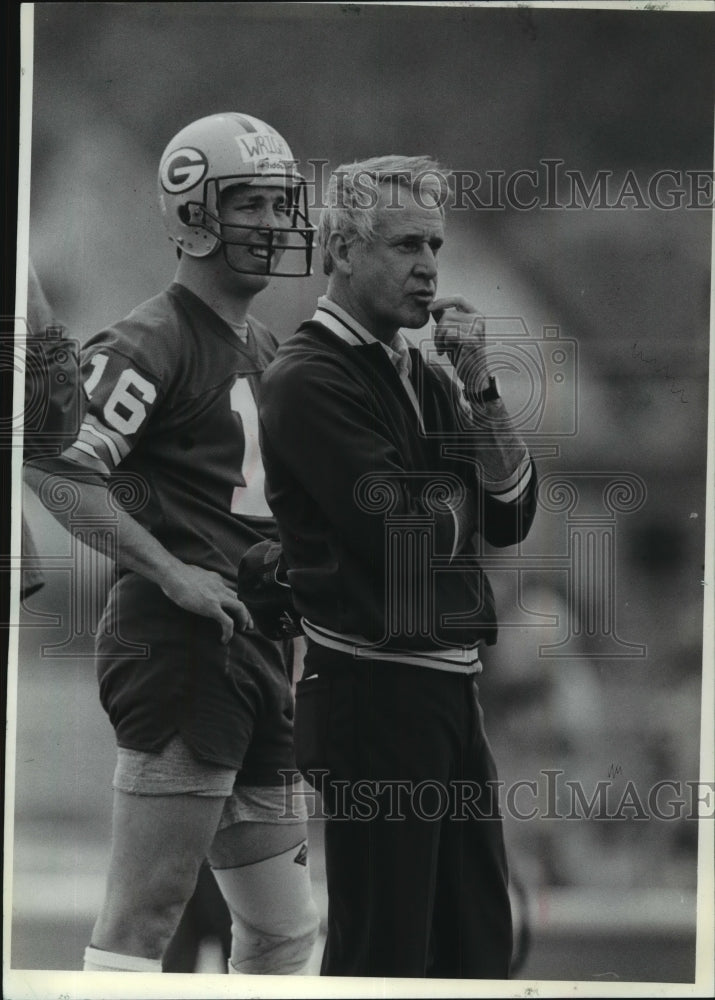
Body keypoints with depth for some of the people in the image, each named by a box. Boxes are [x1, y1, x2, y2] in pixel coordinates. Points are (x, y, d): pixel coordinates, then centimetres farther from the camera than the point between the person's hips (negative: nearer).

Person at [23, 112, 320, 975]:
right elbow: (55, 471, -21)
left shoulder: (265, 352, 18)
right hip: (176, 646, -9)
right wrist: (171, 573, -22)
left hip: (252, 647, 9)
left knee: (282, 928, 14)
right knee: (141, 920, -9)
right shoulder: (151, 343, -10)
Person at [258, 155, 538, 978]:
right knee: (383, 951, -5)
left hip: (447, 692, 9)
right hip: (371, 692, -9)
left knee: (478, 942, 13)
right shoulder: (310, 378, -10)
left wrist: (477, 387, -3)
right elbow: (402, 531, -18)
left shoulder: (424, 375, 15)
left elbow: (512, 513, 8)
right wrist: (460, 499, 3)